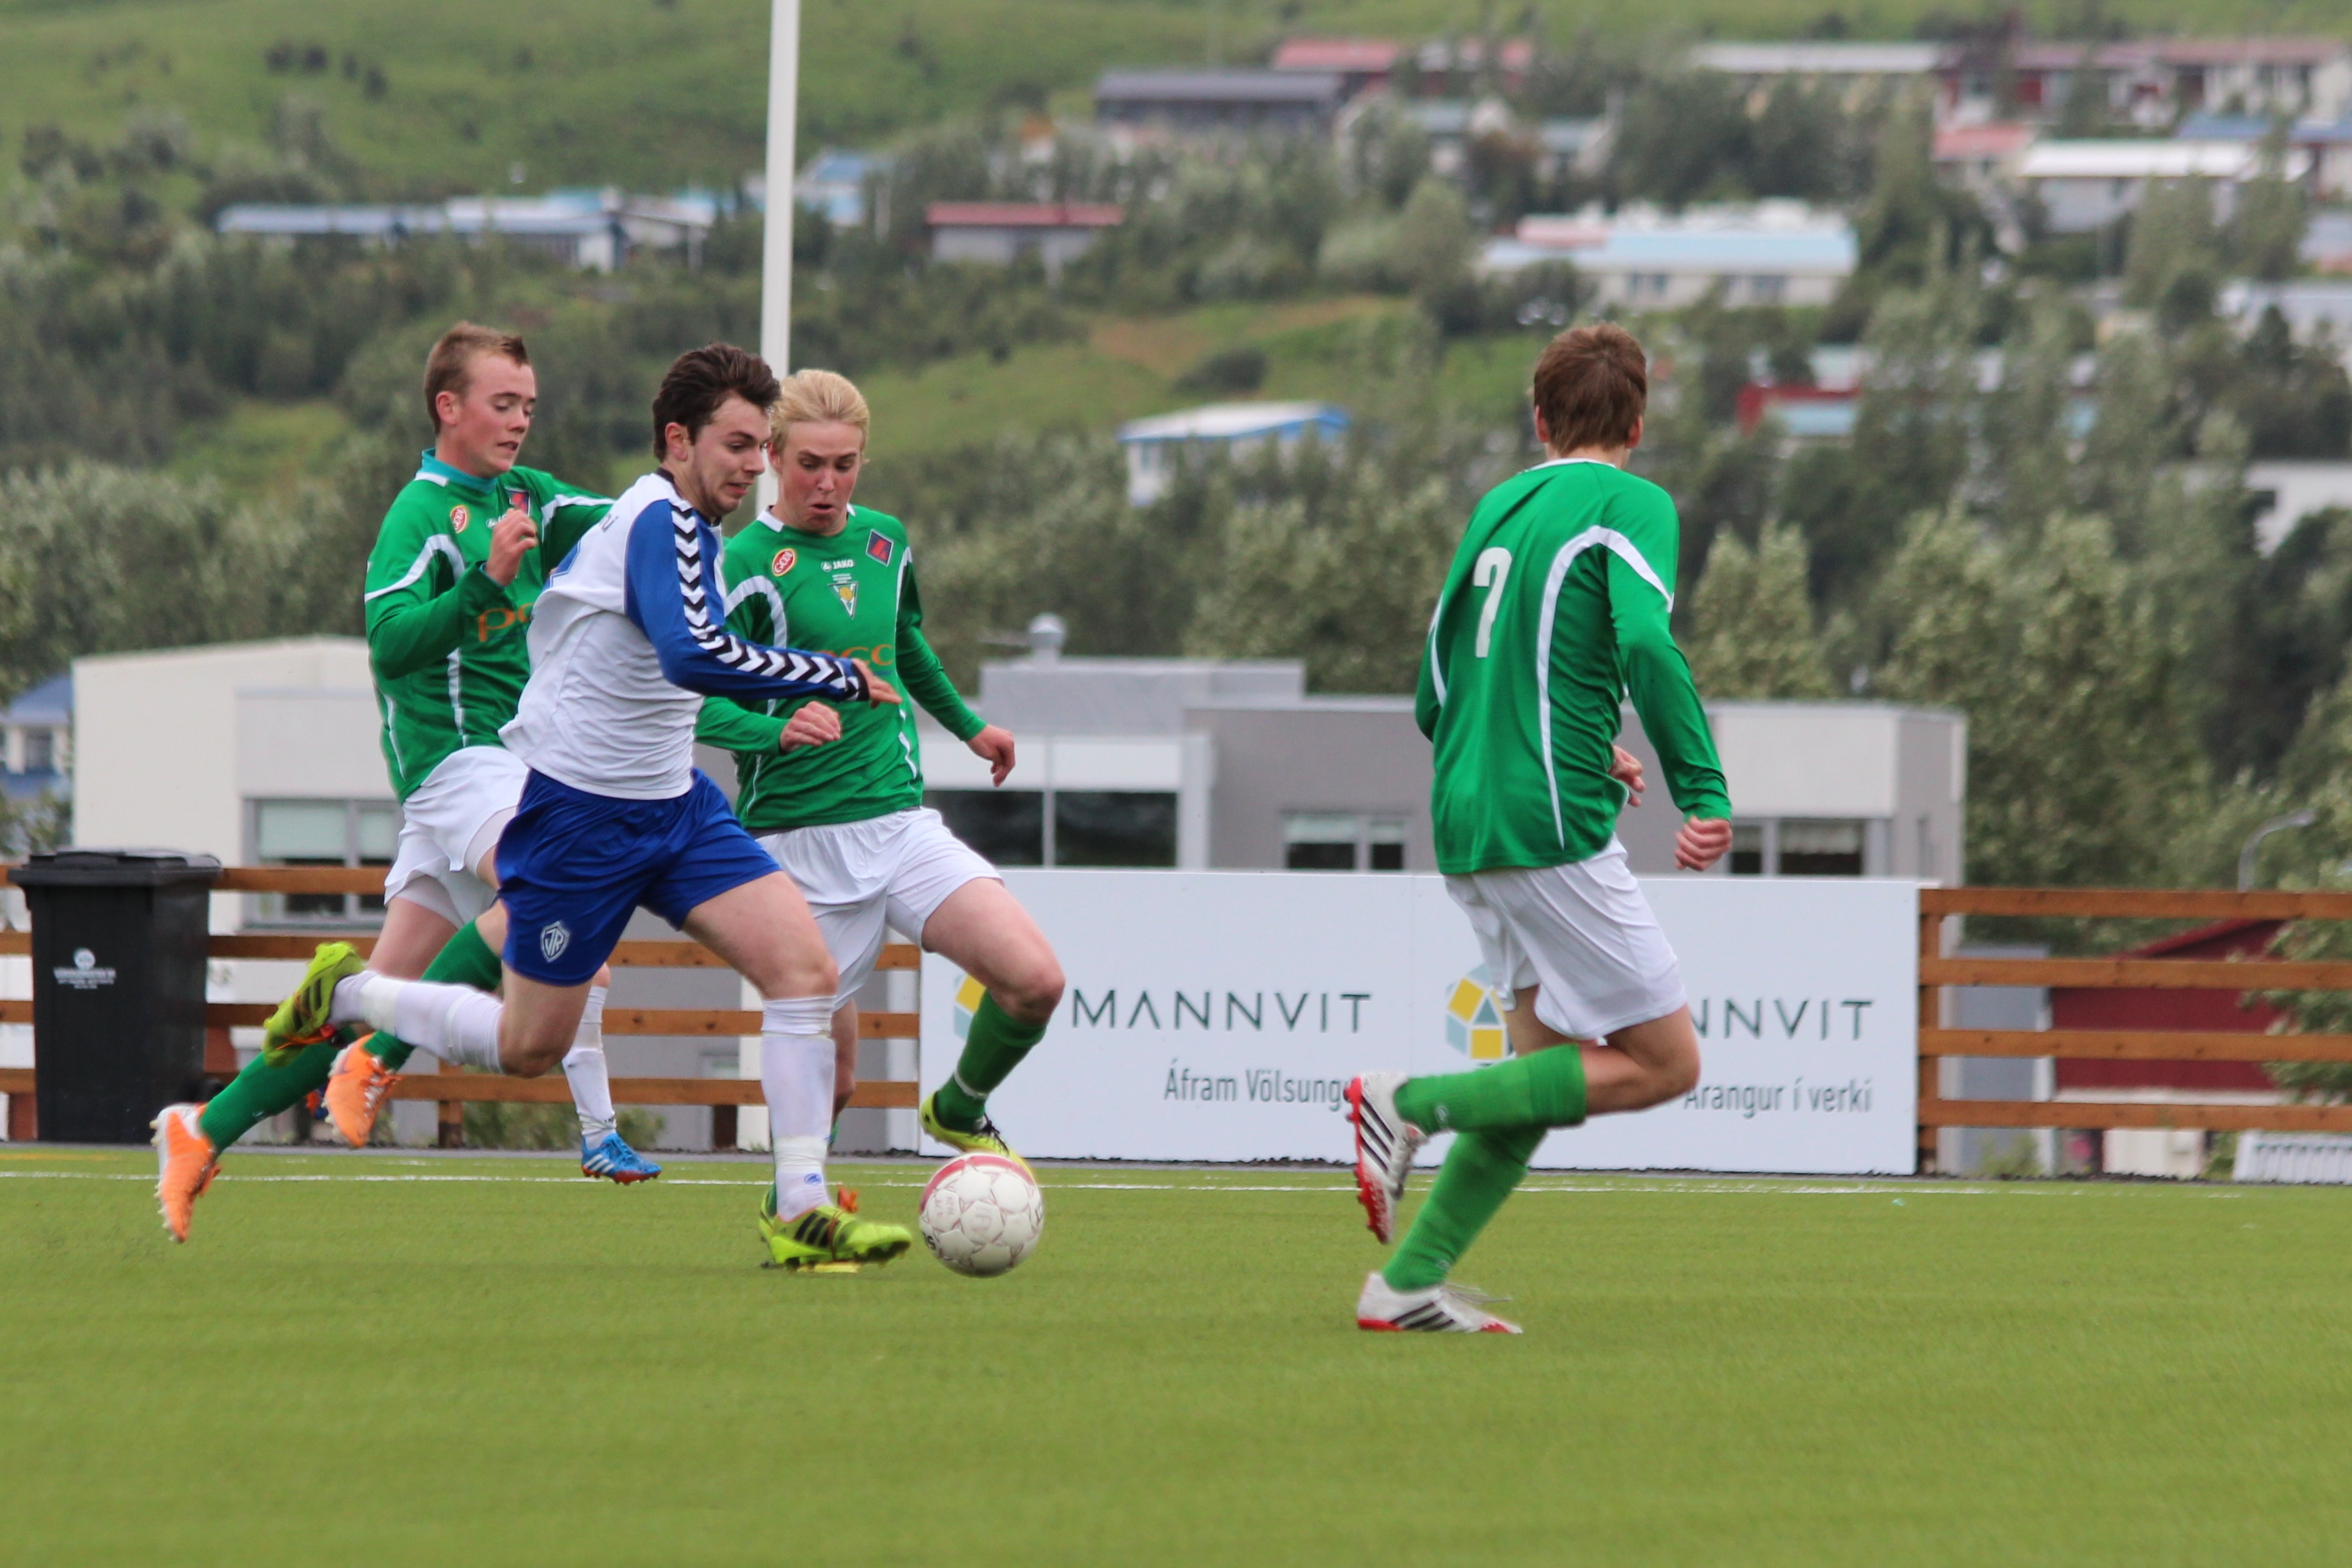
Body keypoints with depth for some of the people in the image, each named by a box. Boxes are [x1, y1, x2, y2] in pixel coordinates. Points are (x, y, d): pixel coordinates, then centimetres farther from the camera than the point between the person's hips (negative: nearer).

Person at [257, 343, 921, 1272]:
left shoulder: (662, 519, 10)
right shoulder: (664, 525, -20)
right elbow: (693, 655, -36)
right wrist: (840, 680, -31)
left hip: (671, 803, 9)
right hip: (578, 811, -9)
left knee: (805, 970, -9)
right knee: (527, 1048, 2)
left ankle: (802, 1216, -9)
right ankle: (344, 994, 26)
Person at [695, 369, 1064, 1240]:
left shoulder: (882, 541, 9)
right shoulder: (748, 563, -10)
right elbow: (696, 700, -17)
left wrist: (967, 725, 40)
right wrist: (778, 728, -34)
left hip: (900, 820, 5)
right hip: (798, 838, -5)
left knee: (1035, 978, -14)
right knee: (824, 1058, -3)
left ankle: (960, 1110, 14)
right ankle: (797, 1196, 25)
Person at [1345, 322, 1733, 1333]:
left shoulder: (1497, 508, 18)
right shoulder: (1630, 505, -3)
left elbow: (1435, 699, 22)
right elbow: (1645, 643, -22)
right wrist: (1705, 794, -23)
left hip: (1468, 828, 8)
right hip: (1549, 829, -8)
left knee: (1548, 1066, 15)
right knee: (1663, 1062, -2)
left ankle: (1410, 1284, 8)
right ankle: (1417, 1103, -10)